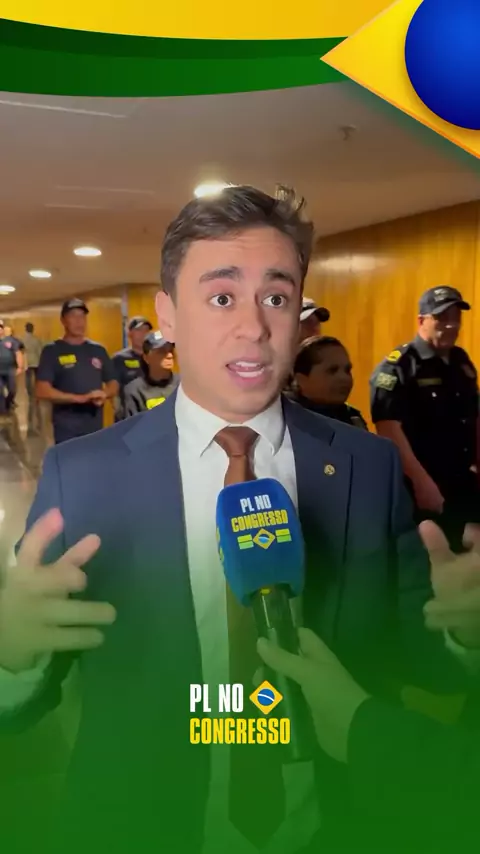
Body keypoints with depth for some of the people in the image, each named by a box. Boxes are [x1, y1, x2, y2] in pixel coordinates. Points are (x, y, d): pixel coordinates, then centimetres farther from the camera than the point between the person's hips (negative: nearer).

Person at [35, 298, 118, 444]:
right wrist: (80, 398, -21)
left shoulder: (98, 350, 10)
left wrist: (105, 394, -9)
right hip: (67, 430, -5)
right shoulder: (52, 351, -3)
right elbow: (42, 391, -13)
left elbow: (113, 383, 15)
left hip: (96, 428, 5)